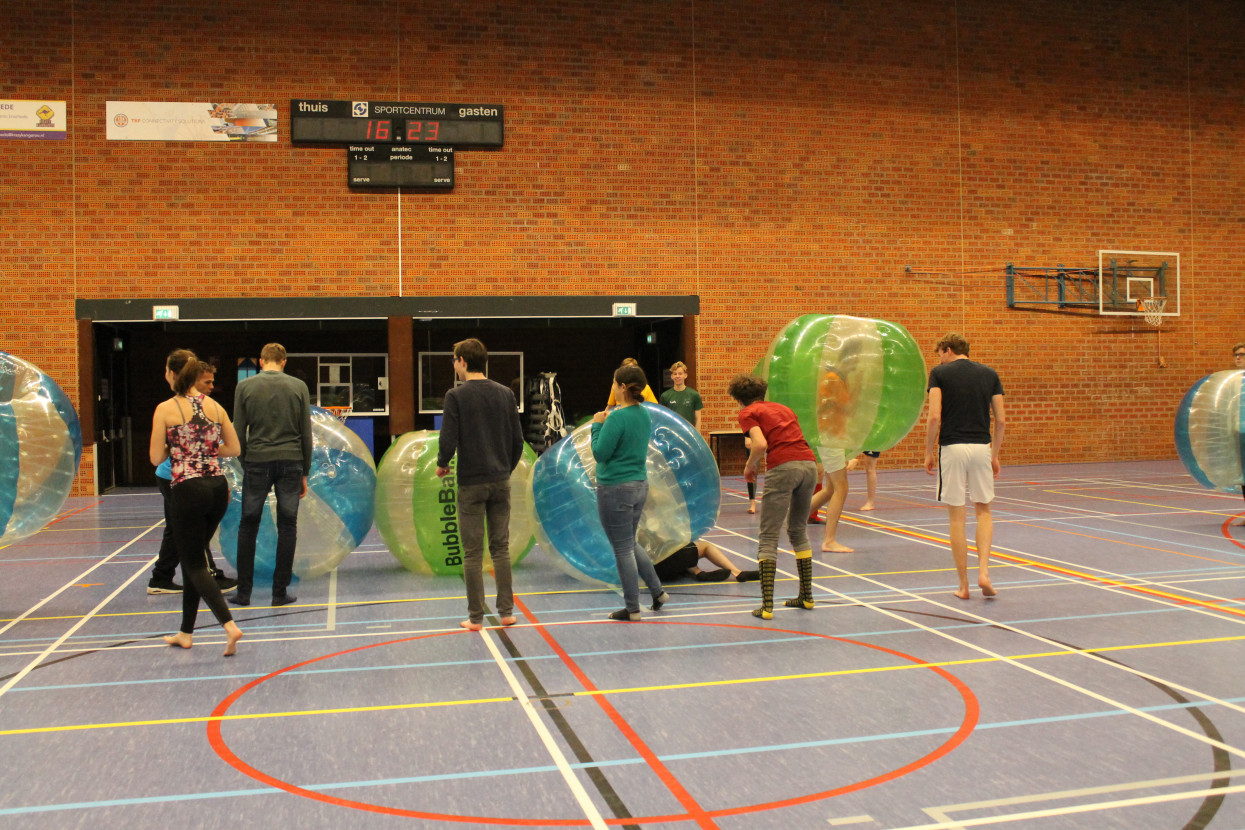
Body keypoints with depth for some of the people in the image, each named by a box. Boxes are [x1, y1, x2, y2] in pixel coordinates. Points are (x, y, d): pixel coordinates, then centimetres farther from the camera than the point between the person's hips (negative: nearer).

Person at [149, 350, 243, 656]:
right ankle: (186, 632, 26)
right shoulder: (214, 406, 7)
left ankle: (229, 625, -17)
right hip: (217, 487, 5)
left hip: (187, 490, -5)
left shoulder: (165, 409, -5)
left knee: (194, 564, 2)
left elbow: (156, 458, -4)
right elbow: (234, 448, 9)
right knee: (192, 559, 19)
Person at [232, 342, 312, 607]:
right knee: (287, 527, 6)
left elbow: (238, 433, 2)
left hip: (257, 462, 0)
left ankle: (244, 592, 12)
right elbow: (306, 434, 4)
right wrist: (304, 473, 10)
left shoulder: (245, 387, 2)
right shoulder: (298, 387, 3)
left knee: (248, 526, 11)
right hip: (290, 463, 0)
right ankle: (280, 593, 6)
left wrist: (244, 465, 13)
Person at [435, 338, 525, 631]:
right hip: (501, 481, 4)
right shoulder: (505, 393, 5)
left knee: (472, 553, 2)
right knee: (501, 549, 11)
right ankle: (506, 611, 13)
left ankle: (476, 617, 7)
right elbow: (518, 439, 6)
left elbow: (448, 441, -13)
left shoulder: (456, 396, -9)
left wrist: (442, 465, 6)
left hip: (470, 483, -4)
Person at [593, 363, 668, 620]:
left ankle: (632, 609, 11)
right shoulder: (644, 415, 6)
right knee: (630, 544, 23)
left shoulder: (617, 418, -20)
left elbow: (600, 453, -17)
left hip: (616, 489, -8)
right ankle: (658, 592, 24)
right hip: (639, 485, 8)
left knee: (623, 549, 2)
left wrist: (597, 426, -5)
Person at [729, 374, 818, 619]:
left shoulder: (747, 413, 7)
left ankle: (767, 605, -8)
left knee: (768, 537, -1)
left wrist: (749, 466, 8)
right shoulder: (782, 408, 26)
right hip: (809, 463, 6)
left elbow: (761, 444, -9)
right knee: (798, 531, 22)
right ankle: (806, 596, 27)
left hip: (783, 467, -6)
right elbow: (793, 439, 19)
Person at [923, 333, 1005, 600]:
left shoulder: (939, 373, -1)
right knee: (984, 511, 17)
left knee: (957, 518, 4)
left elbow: (934, 416, -11)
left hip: (951, 448, -3)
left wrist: (929, 452, -1)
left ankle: (963, 585, 9)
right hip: (981, 447, 3)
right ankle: (984, 571, 0)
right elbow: (1000, 420, 6)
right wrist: (994, 455, 16)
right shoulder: (989, 374, 9)